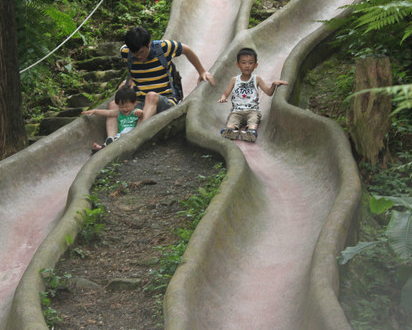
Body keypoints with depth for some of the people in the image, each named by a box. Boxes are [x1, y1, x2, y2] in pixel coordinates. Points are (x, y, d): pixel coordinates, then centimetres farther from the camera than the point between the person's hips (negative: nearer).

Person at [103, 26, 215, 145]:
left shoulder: (164, 47, -8)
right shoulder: (125, 52, 0)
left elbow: (187, 50, 12)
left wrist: (202, 72, 20)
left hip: (166, 101, -4)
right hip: (140, 102, 4)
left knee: (151, 96, -38)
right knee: (114, 105, -23)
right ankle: (110, 141, -48)